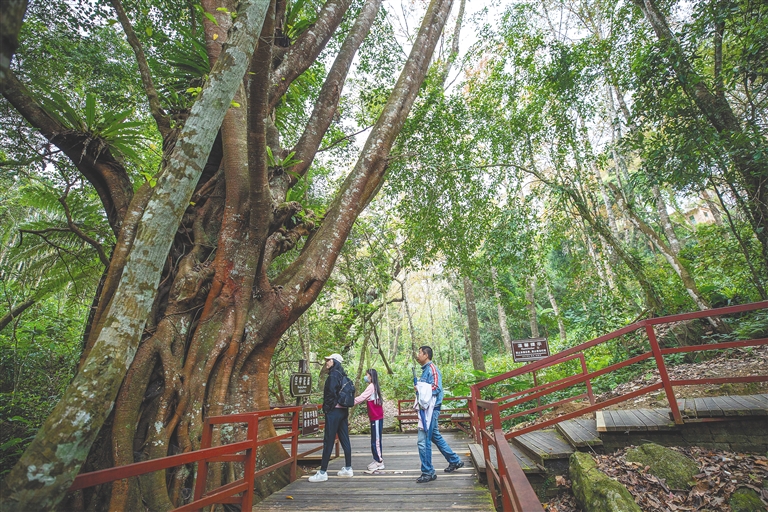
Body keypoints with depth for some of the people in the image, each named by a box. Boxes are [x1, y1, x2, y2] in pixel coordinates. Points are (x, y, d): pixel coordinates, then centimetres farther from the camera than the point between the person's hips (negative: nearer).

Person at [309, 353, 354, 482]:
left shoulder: (333, 375, -14)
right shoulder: (343, 375, 11)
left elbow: (331, 393, -20)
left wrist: (326, 407, -5)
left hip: (334, 411, -9)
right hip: (344, 410, 9)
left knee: (328, 441, -2)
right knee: (344, 440, 12)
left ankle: (322, 472, 5)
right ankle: (348, 468, 19)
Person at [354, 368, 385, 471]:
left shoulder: (371, 386, -15)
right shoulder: (373, 387, 13)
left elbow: (360, 398, -18)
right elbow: (363, 398, 13)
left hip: (376, 418, -9)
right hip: (376, 417, 9)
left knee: (376, 440, -1)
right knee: (375, 439, 14)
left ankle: (379, 462, 8)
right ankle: (377, 460, 21)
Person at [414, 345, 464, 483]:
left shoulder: (432, 369, -14)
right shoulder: (425, 370, 14)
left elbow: (436, 388, -22)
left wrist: (420, 389, -21)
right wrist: (418, 387, 3)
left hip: (431, 409, -10)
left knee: (423, 441, -5)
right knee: (435, 437, 20)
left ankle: (428, 472, 7)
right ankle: (454, 461, 34)